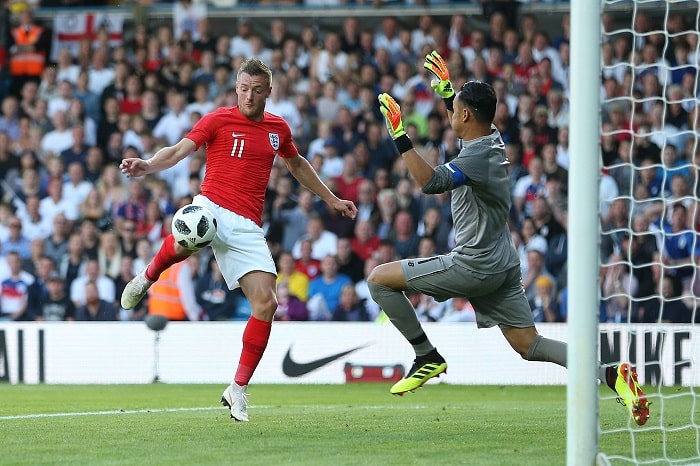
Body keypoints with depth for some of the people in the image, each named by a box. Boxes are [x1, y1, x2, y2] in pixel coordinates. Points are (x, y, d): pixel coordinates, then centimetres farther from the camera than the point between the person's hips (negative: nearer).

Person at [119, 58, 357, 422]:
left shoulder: (278, 129, 17)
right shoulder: (218, 120, 3)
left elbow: (296, 164, 36)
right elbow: (178, 151, -8)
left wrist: (330, 199, 41)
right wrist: (146, 166, -28)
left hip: (247, 227, 4)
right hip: (212, 207, -4)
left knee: (266, 303, -9)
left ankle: (238, 389, 4)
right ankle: (148, 277, -6)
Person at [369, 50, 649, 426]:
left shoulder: (479, 156, -19)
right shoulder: (493, 142, 8)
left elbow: (431, 181, -35)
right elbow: (468, 123, 34)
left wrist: (399, 136, -33)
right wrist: (448, 89, 34)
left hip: (475, 265, -9)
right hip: (502, 265, 9)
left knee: (380, 279, -1)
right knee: (530, 346, 8)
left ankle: (427, 356, 2)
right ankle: (612, 375, -8)